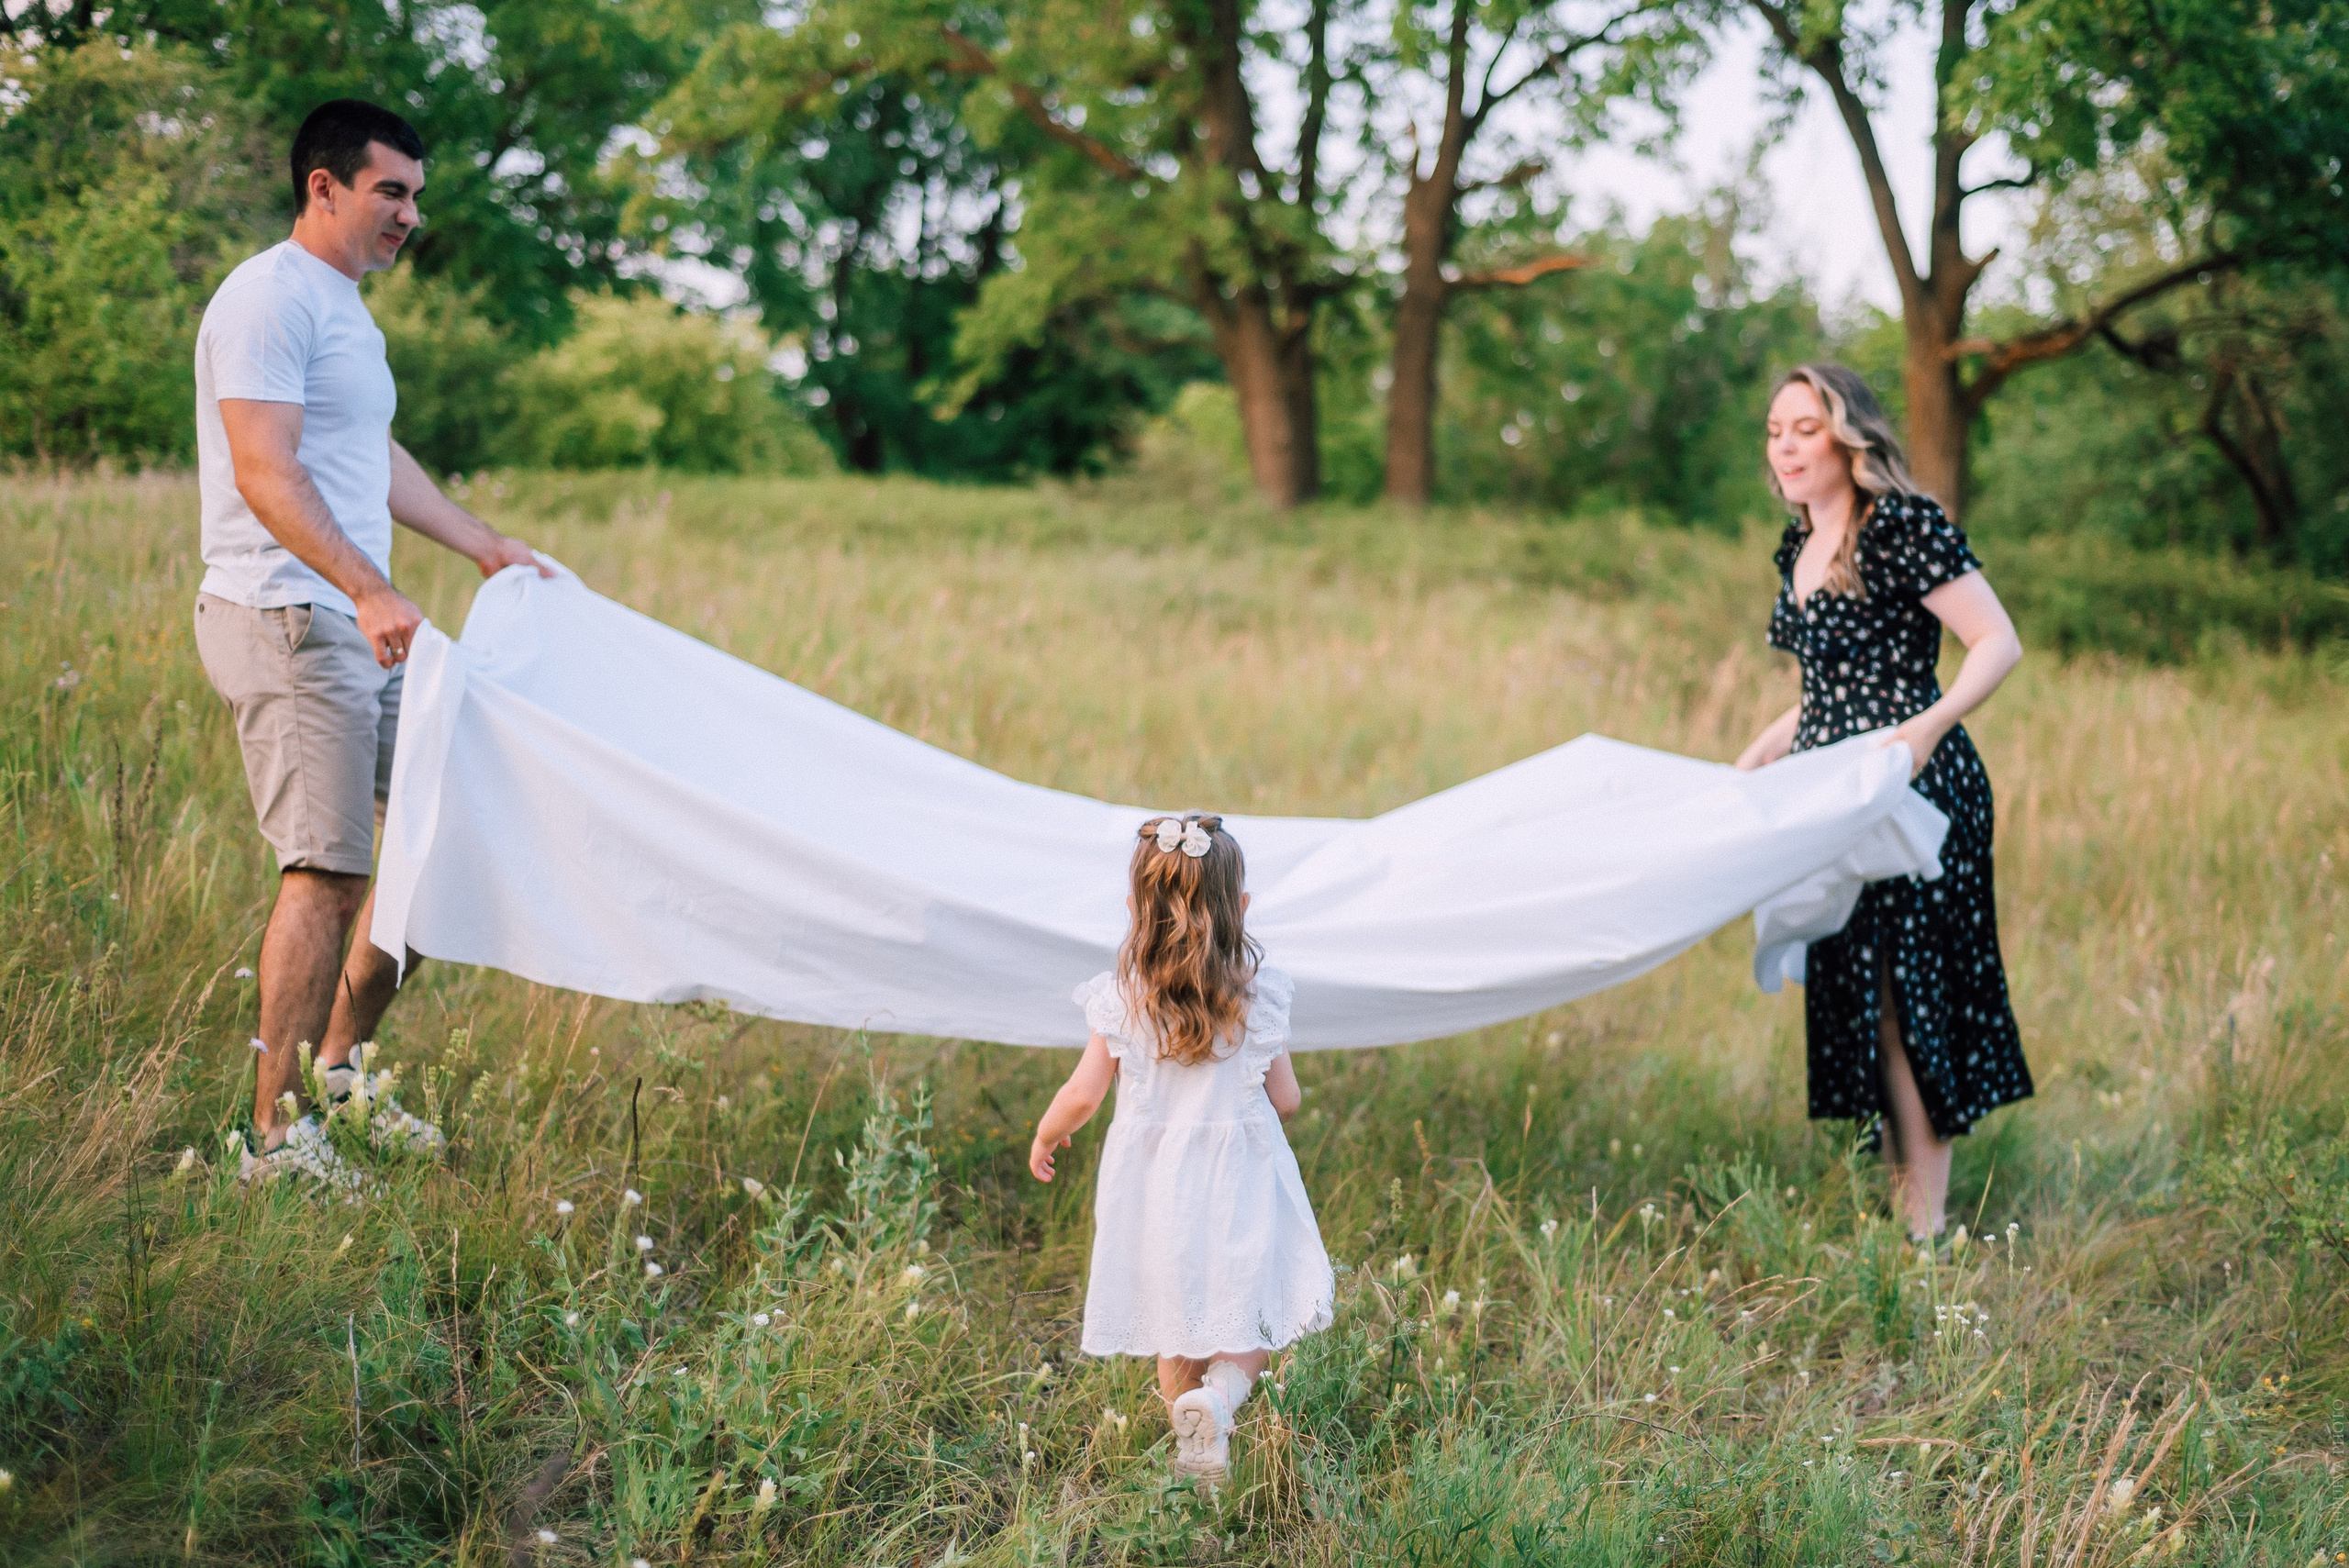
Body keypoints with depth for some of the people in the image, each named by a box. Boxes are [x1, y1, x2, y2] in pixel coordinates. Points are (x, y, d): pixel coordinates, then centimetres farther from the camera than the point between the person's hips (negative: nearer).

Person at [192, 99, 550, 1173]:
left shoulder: (347, 307, 20)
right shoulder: (270, 300, -12)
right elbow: (266, 475, -21)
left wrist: (483, 546, 34)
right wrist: (368, 590, -31)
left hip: (364, 628, 10)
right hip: (287, 622, -10)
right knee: (328, 872, -12)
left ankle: (337, 1066, 22)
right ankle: (277, 1135, -6)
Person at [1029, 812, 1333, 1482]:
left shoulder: (1121, 998, -10)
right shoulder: (1259, 994, -8)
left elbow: (1084, 1095, -8)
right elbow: (1285, 1099, -2)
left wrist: (1046, 1136, 12)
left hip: (1153, 1184, 1)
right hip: (1240, 1185, -1)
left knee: (1177, 1326, 18)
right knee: (1248, 1323, 8)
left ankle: (1191, 1437, 26)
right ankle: (1219, 1396, -20)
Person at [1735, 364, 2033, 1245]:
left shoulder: (1904, 527, -11)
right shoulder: (1798, 548, 14)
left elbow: (1999, 643, -16)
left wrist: (1929, 727, -30)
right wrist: (1756, 760, 20)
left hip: (1912, 787, -8)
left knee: (1903, 996, -8)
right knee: (1850, 992, 8)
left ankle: (1928, 1227, -3)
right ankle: (1897, 1198, 16)